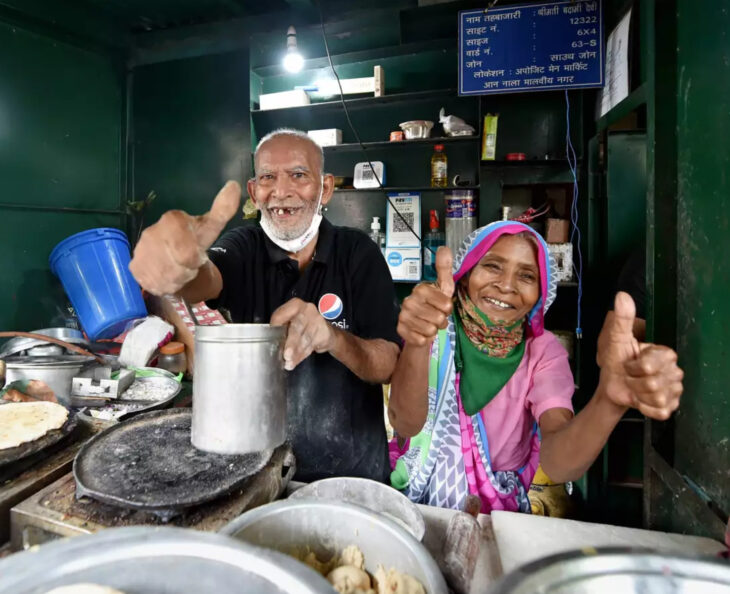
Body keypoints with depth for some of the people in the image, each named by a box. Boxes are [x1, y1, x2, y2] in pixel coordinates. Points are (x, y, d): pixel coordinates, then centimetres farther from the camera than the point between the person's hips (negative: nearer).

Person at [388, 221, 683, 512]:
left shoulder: (543, 351, -6)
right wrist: (417, 344, -41)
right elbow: (405, 424, -24)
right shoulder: (434, 330, -9)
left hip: (497, 513, 2)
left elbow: (557, 464, -21)